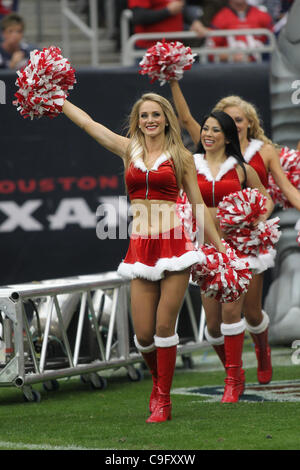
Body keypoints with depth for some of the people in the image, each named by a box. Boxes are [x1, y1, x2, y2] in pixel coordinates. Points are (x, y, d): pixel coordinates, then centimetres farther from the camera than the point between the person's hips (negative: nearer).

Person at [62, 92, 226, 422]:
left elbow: (199, 205, 10)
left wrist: (219, 246, 10)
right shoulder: (129, 150, 12)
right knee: (143, 334, 0)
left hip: (173, 244, -2)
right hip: (140, 248, 2)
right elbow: (86, 122, 17)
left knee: (164, 327, -5)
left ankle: (163, 399, 5)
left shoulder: (181, 157, 7)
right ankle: (158, 380, 29)